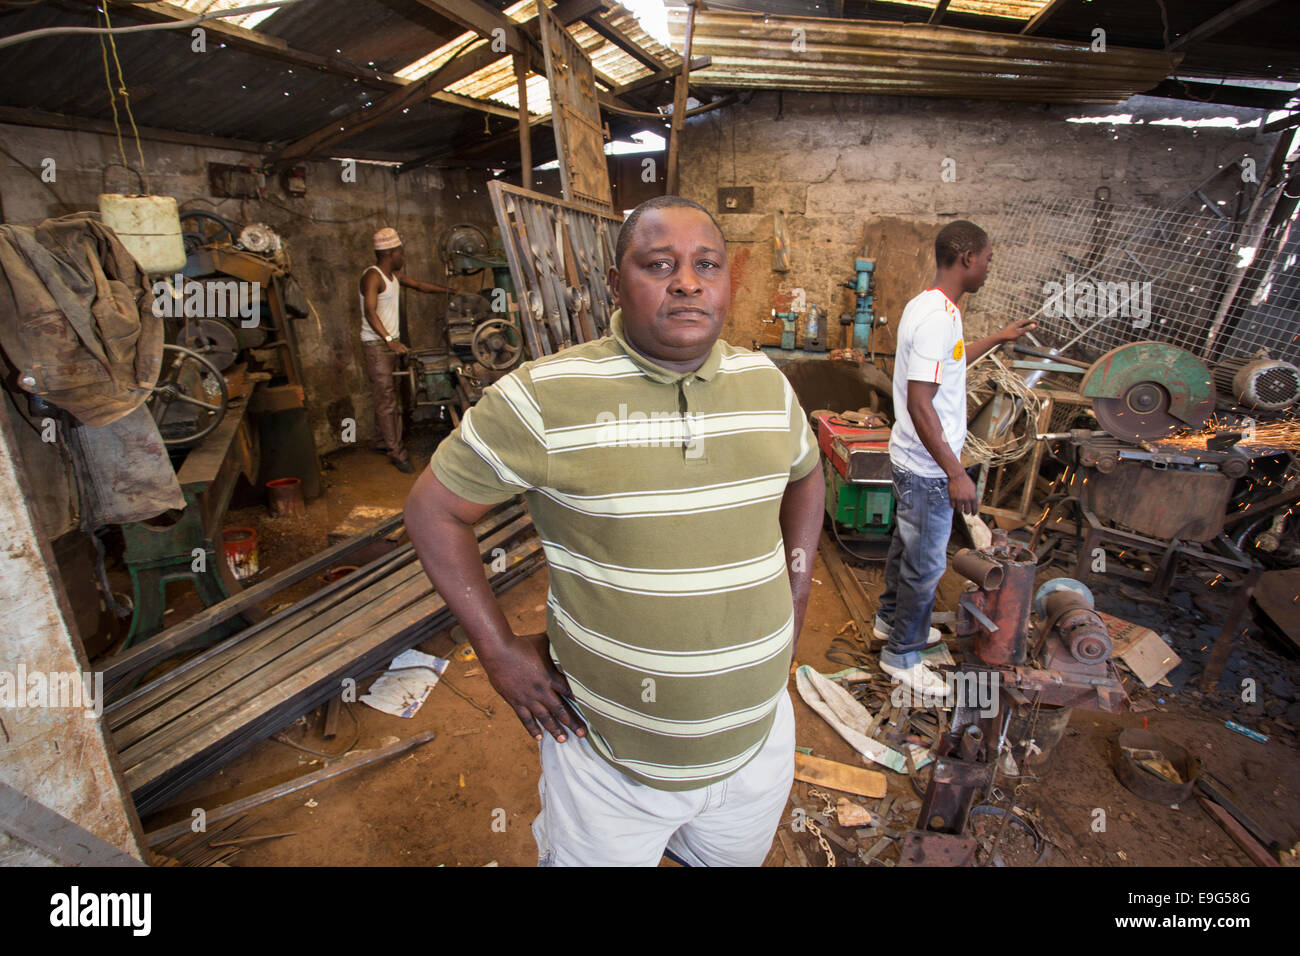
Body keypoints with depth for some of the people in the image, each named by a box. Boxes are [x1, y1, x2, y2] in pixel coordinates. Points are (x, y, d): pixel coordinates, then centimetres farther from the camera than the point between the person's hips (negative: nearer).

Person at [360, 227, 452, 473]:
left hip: (391, 342, 9)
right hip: (377, 344, -9)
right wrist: (389, 340, -38)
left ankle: (385, 440, 22)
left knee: (388, 395, 13)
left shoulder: (394, 275, 13)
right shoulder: (372, 276, -16)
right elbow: (370, 312, -27)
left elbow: (419, 285, 28)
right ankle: (396, 451, -7)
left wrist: (449, 290, 33)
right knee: (386, 398, -8)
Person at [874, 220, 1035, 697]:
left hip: (912, 460, 10)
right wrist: (955, 473, -26)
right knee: (926, 563, 4)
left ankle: (890, 619, 43)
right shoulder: (938, 317, -24)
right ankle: (902, 655, 21)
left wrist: (997, 339, 34)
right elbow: (919, 404, -28)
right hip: (927, 469, -10)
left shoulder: (929, 306, 8)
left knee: (908, 545, 24)